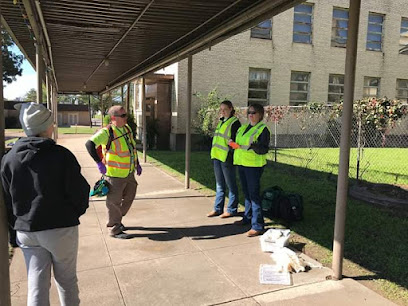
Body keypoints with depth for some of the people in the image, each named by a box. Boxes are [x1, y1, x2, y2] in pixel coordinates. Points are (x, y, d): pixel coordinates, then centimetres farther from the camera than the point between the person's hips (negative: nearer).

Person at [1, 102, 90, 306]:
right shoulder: (61, 155, -14)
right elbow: (79, 191, -12)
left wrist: (17, 225, 17)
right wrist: (73, 214, 7)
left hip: (26, 231, 4)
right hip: (61, 229, -3)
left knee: (36, 285, 13)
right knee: (66, 280, 16)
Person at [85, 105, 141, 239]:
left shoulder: (127, 128, 6)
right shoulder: (107, 132, -19)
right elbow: (90, 144, -27)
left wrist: (137, 164, 18)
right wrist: (99, 162, -32)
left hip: (129, 173, 8)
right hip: (115, 174, -8)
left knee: (129, 197, 20)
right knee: (114, 201, 4)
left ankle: (116, 219, 40)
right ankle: (115, 229, 19)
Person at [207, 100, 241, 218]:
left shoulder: (234, 122, -9)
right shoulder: (221, 121, 16)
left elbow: (235, 142, -13)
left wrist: (231, 156, -18)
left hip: (227, 158, -8)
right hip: (217, 157, 8)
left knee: (231, 185, 4)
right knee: (219, 184, 14)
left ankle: (232, 209, 14)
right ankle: (218, 208, 23)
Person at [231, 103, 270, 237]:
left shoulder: (263, 129, -10)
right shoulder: (244, 127, 14)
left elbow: (264, 149, -18)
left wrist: (254, 146, -36)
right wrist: (233, 144, 8)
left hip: (254, 165, -8)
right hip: (241, 164, 8)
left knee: (254, 194, -8)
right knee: (246, 193, 18)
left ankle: (257, 226, -3)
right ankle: (247, 218, 33)